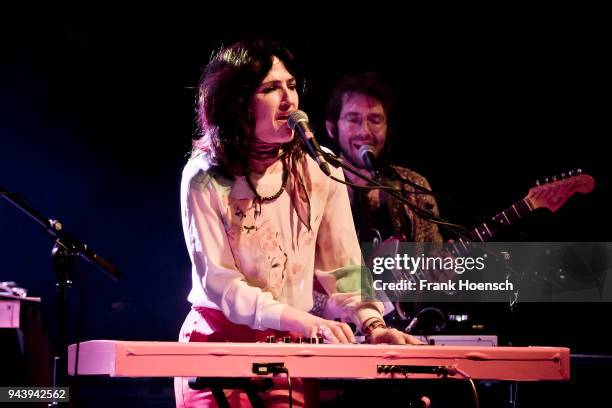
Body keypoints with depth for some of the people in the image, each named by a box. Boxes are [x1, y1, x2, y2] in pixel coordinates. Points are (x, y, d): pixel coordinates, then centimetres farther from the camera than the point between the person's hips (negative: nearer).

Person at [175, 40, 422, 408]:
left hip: (291, 350, 3)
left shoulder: (320, 172, 1)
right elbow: (218, 282, -15)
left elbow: (343, 268, 1)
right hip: (220, 342, -3)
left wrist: (372, 324, -17)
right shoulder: (206, 179, -9)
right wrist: (305, 321, -26)